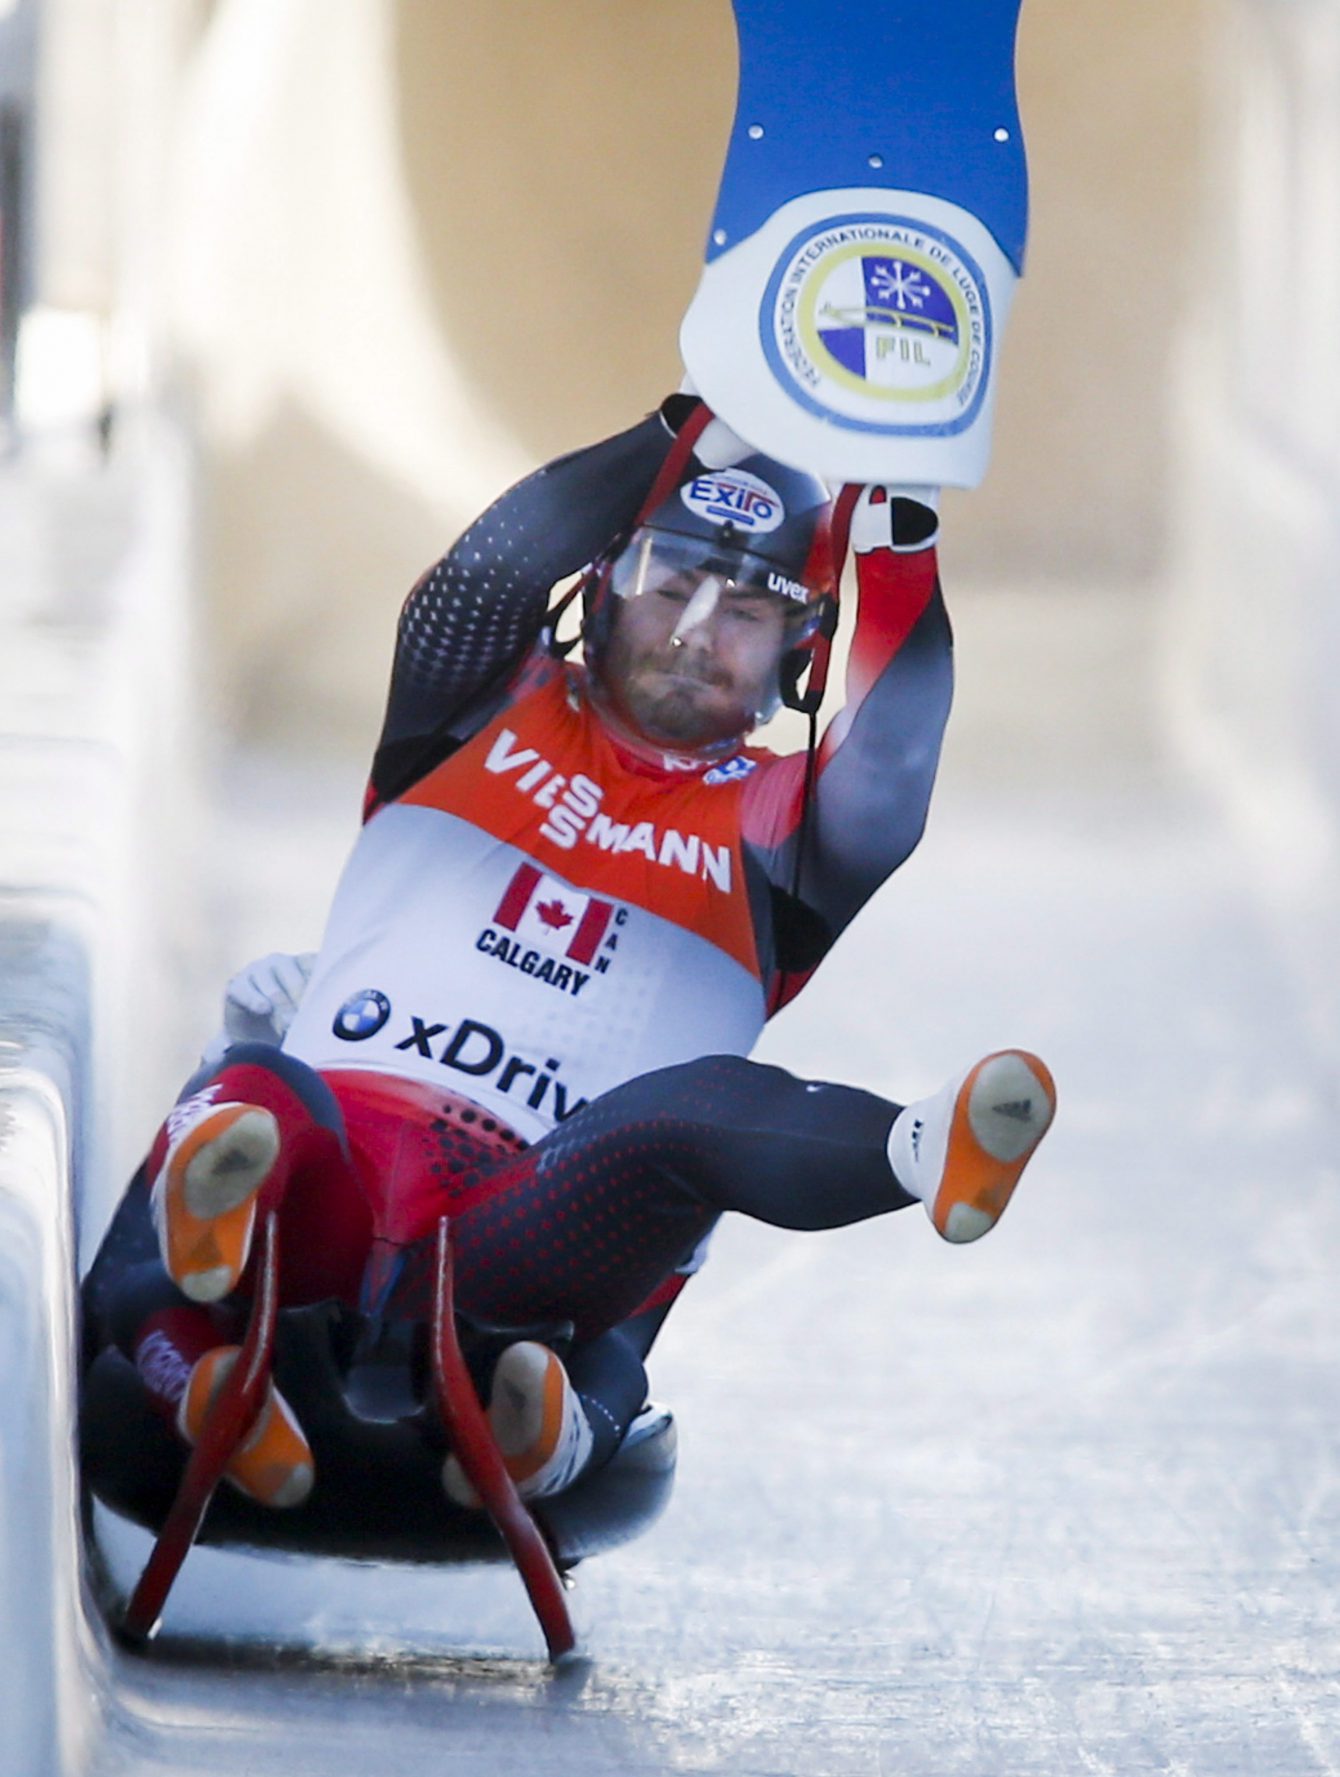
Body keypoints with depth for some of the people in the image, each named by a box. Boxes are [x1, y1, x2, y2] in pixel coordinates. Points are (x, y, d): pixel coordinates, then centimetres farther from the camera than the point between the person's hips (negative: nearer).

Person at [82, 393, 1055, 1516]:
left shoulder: (770, 829, 21)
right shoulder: (488, 717, 23)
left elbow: (888, 795, 0)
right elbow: (481, 586, 2)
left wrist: (899, 540, -2)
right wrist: (692, 441, -1)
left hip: (523, 1254, 1)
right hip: (327, 1181, -1)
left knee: (703, 1109, -32)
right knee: (260, 1092, -38)